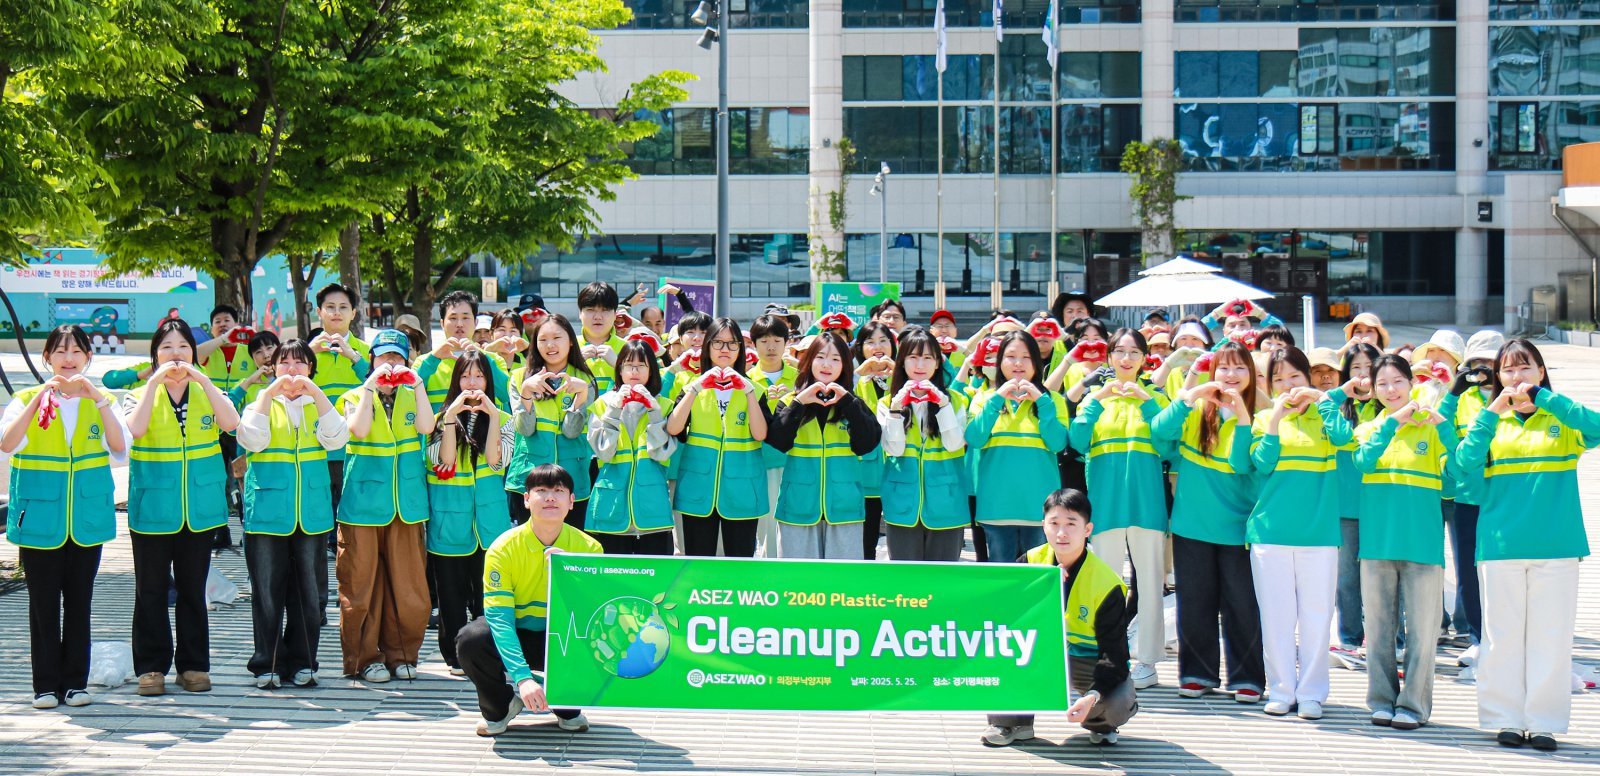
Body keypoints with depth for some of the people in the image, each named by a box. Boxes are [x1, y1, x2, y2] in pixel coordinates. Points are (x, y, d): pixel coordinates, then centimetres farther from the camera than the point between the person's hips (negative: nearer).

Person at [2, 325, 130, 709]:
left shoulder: (100, 400, 7)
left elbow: (120, 446, -12)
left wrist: (98, 399, -20)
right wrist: (40, 398, -24)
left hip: (86, 518, 1)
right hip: (40, 517, -1)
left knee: (79, 602, 6)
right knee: (43, 603, 1)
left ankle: (75, 682, 13)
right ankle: (46, 685, 8)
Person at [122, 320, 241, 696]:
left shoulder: (207, 393, 7)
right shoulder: (140, 396, 4)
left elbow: (231, 423, -13)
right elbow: (134, 428, -18)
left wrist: (202, 379, -17)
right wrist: (155, 381, -18)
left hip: (199, 508, 1)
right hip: (152, 508, -1)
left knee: (193, 589, 7)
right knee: (151, 590, 2)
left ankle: (194, 665, 15)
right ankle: (151, 666, 8)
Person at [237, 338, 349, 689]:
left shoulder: (318, 404, 13)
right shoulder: (261, 403, 10)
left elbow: (336, 439, -7)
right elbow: (253, 439, -11)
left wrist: (315, 392, -12)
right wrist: (269, 393, -13)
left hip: (311, 513, 1)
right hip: (268, 511, -1)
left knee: (308, 590, 3)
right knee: (267, 590, -1)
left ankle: (302, 662, 12)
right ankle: (268, 663, 6)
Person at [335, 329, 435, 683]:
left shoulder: (412, 396, 13)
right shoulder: (356, 397, 8)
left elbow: (426, 427, -7)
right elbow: (359, 429, -14)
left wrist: (416, 383, -12)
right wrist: (371, 386, -14)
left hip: (406, 504, 2)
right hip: (363, 503, -2)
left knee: (406, 582, 1)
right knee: (361, 581, -2)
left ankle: (400, 654, 11)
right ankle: (364, 657, 6)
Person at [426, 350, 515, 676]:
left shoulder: (502, 418, 7)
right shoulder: (440, 417, 6)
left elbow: (496, 459, -9)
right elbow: (444, 462, -10)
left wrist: (492, 414, -13)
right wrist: (452, 414, -15)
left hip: (488, 518, 0)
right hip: (449, 519, 0)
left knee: (487, 593, -1)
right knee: (452, 593, 3)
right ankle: (456, 657, 12)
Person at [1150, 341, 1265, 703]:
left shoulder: (1256, 416, 1)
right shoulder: (1195, 410, 4)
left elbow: (1242, 463, -14)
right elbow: (1160, 430, -13)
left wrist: (1240, 413, -20)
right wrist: (1191, 395, -21)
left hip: (1237, 526, -1)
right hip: (1193, 524, 1)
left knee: (1242, 604, 0)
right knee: (1195, 603, 7)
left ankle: (1246, 677, 10)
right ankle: (1198, 673, 18)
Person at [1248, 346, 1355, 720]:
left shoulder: (1323, 414, 9)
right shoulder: (1264, 419, 11)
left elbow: (1343, 436, -13)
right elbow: (1262, 463, -4)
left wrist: (1322, 398, -6)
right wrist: (1276, 418, -9)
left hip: (1318, 531, 0)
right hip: (1271, 531, 1)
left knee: (1316, 614, 1)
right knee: (1276, 616, 2)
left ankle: (1311, 692, 8)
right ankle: (1281, 690, 11)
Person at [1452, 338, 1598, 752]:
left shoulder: (1561, 420, 6)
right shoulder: (1492, 422, 10)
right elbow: (1465, 464, -6)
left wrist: (1541, 396, -16)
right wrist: (1492, 413, -11)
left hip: (1555, 547, -1)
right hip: (1500, 547, 1)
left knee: (1550, 636, 1)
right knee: (1503, 636, 4)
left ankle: (1544, 722, 8)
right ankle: (1507, 718, 11)